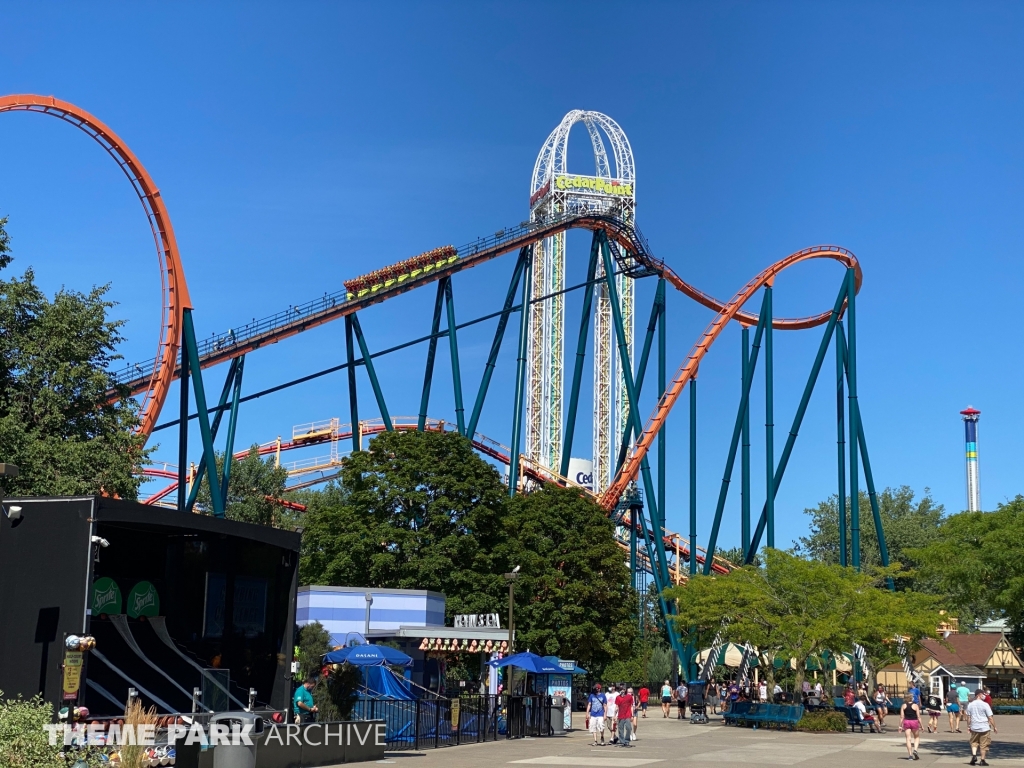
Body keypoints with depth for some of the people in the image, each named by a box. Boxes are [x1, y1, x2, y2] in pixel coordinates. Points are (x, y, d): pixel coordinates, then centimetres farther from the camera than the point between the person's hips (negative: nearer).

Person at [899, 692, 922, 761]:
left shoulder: (903, 706, 0)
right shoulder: (915, 706, -5)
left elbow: (902, 717, -2)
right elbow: (918, 717, -6)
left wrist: (900, 726, 3)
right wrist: (921, 725, 1)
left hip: (906, 722, 1)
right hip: (914, 722, -1)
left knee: (908, 738, 4)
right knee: (917, 737, 17)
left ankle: (910, 755, 1)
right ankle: (915, 749, -6)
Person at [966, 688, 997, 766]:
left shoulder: (970, 705, 3)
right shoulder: (985, 704, -10)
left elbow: (968, 717, 7)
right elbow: (990, 717, -9)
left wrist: (969, 726, 18)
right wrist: (994, 727, -1)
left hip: (974, 728, 3)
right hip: (984, 728, -3)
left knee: (974, 742, 19)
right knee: (984, 744, 8)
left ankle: (974, 755, -1)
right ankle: (983, 760, 12)